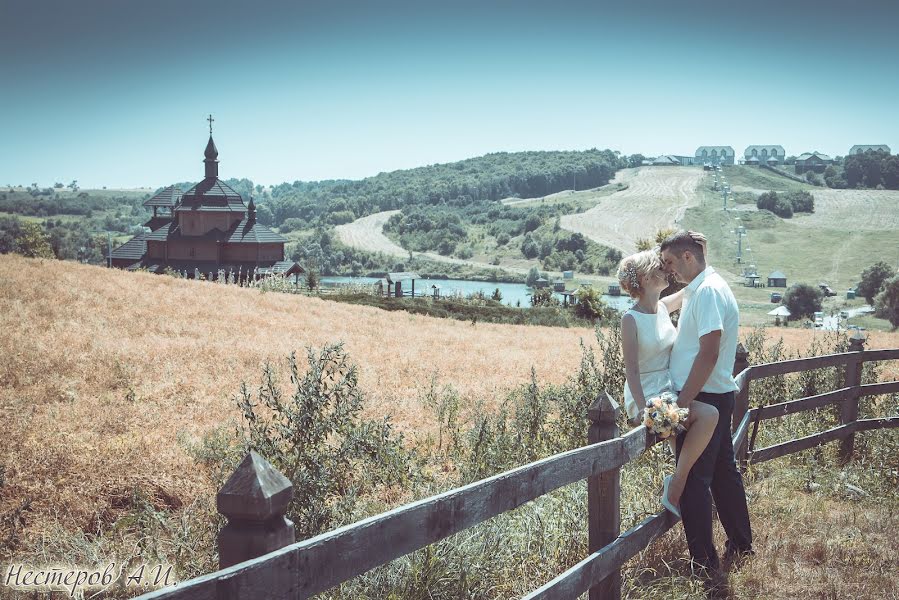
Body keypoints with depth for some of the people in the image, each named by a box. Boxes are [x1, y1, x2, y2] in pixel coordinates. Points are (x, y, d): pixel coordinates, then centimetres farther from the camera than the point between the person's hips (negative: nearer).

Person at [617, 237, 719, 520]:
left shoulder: (663, 307, 9)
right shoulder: (631, 318, -11)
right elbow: (631, 369, -16)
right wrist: (644, 411, -26)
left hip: (670, 392, 8)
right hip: (646, 398, -8)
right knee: (708, 415, -27)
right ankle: (676, 489, -18)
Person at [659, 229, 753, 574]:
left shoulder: (707, 291, -18)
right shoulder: (696, 289, 14)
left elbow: (708, 354, -25)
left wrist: (682, 403, -23)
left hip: (702, 399, -10)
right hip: (718, 395, 10)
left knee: (694, 480, -4)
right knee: (723, 471, 19)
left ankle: (704, 563, 3)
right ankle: (740, 545, 32)